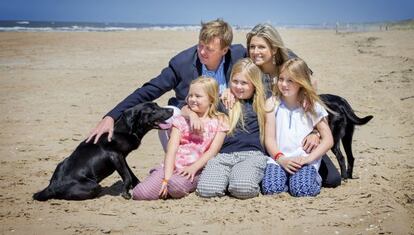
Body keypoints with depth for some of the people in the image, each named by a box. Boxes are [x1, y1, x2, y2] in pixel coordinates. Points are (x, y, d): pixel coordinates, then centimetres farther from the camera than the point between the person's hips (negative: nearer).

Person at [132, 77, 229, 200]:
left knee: (176, 185, -38)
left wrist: (193, 167, -18)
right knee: (139, 193, -18)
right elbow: (172, 149, 0)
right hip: (174, 166, 3)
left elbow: (213, 151, -2)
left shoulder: (219, 122, 6)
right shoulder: (181, 120, 11)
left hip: (197, 170, -3)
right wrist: (167, 178, -13)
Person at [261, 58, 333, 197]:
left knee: (302, 190, -27)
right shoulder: (272, 103, 6)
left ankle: (314, 177, 5)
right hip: (279, 158, 1)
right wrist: (281, 159, -15)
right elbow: (269, 138, 2)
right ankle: (287, 177, 6)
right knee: (270, 189, -26)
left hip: (304, 158, -1)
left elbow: (328, 140, 1)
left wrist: (308, 158, -12)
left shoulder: (311, 106, 4)